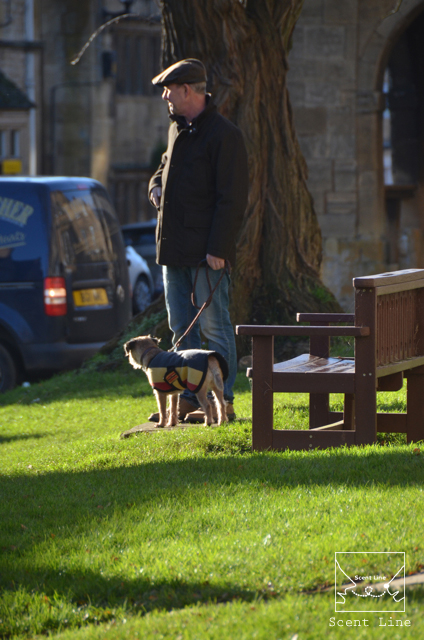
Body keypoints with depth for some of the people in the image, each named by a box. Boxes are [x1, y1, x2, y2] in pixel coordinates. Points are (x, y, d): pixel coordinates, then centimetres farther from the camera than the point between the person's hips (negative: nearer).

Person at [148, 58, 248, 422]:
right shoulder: (177, 129, 15)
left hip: (206, 252, -9)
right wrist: (156, 185, 12)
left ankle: (223, 401, -1)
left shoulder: (224, 134, -12)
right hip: (174, 248, 9)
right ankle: (189, 398, 18)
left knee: (214, 326, -5)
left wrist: (217, 248, -21)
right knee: (181, 326, 12)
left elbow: (232, 198, -16)